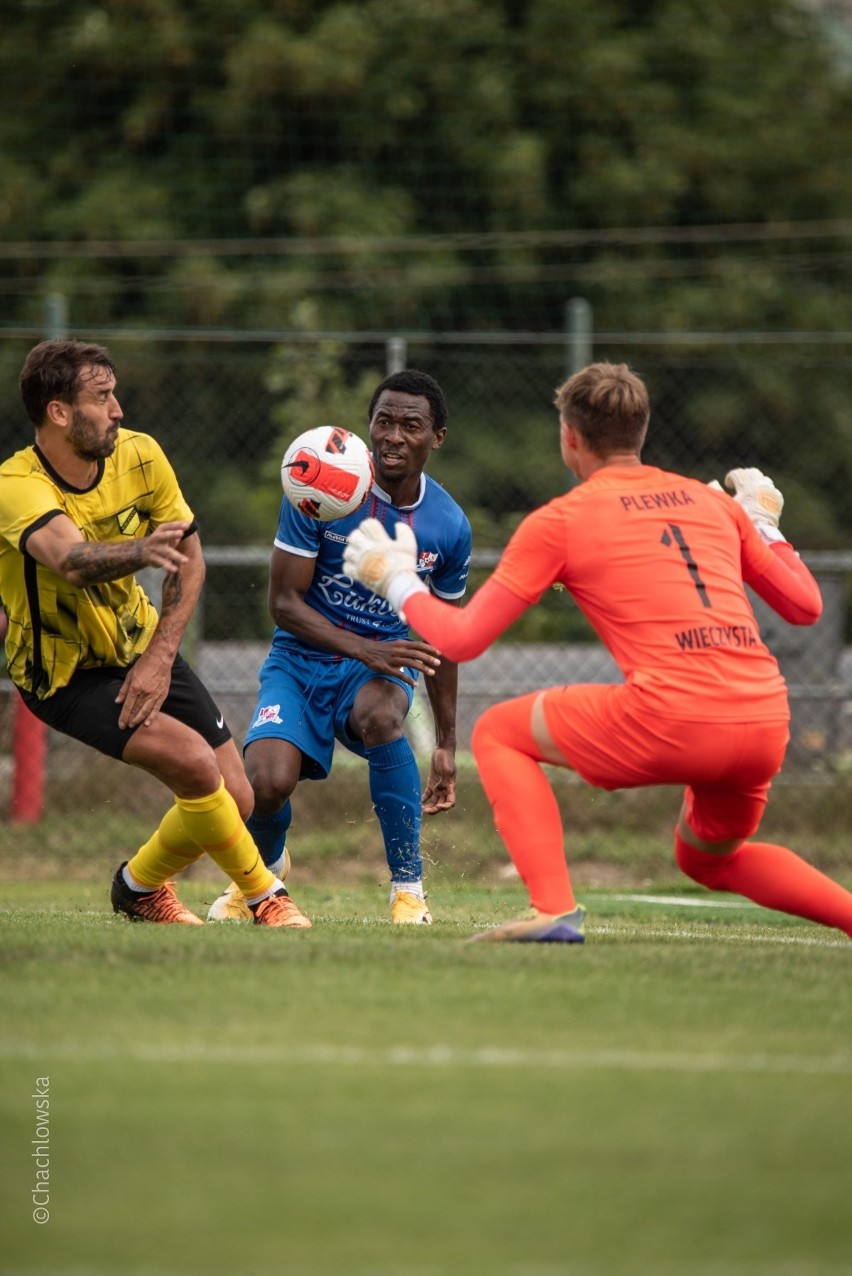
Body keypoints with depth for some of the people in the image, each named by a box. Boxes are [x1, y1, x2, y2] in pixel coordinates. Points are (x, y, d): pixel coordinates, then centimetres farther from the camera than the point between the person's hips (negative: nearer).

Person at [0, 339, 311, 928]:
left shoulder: (140, 456, -10)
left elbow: (189, 559, -2)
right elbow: (72, 563, -47)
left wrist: (160, 658, -14)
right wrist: (140, 552, -67)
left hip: (140, 648, 6)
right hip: (64, 675, -6)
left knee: (235, 800, -1)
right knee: (195, 763, -24)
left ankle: (141, 886, 26)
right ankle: (265, 897, -1)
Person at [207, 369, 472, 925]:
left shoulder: (449, 527, -4)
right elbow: (284, 601, -12)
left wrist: (446, 745, 12)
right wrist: (367, 650, -27)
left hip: (383, 663, 1)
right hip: (302, 659, -1)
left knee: (380, 714, -37)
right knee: (268, 782, -26)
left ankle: (409, 888, -23)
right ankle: (262, 870, 15)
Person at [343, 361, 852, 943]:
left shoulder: (558, 522, 7)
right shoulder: (715, 502, 19)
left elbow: (461, 638, 8)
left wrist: (397, 581, 26)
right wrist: (766, 525, 40)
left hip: (672, 720, -6)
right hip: (767, 725, 6)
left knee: (498, 733, 14)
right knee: (711, 859, 33)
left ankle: (555, 908, -3)